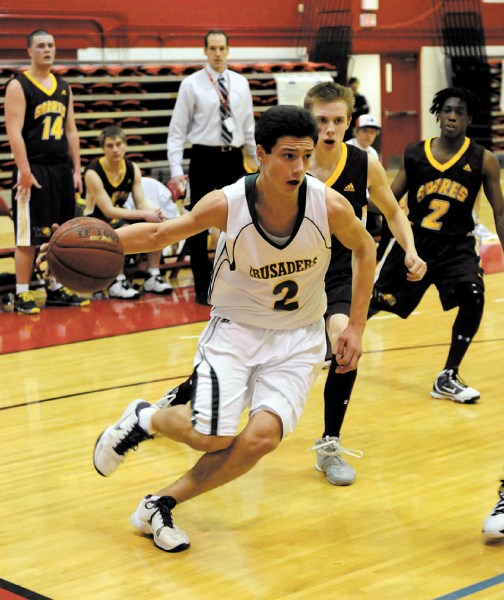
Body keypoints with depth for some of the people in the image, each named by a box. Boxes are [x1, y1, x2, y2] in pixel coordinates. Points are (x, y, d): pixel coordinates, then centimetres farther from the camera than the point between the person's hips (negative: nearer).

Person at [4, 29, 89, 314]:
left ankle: (56, 289, 20)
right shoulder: (18, 85, -6)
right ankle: (22, 295, 2)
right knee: (29, 236, -4)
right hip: (34, 170, -6)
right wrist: (25, 172, -20)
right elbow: (14, 132, -13)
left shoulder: (64, 87, 13)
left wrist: (76, 169, 11)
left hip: (62, 169, 7)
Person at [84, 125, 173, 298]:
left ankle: (152, 277, -7)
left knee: (157, 225, -16)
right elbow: (108, 211, -25)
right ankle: (117, 283, -26)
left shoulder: (133, 169, -3)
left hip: (120, 217, 6)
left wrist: (154, 213, -31)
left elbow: (141, 203, -6)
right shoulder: (93, 173, -21)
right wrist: (144, 215, -31)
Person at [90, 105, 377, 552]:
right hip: (235, 330, -1)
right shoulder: (226, 205, -20)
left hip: (298, 340, 1)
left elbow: (364, 248, 4)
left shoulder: (330, 206, -19)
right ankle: (144, 419, 19)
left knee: (262, 436, -20)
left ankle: (162, 504, 2)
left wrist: (357, 325, 0)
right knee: (213, 436, -17)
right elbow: (160, 234, -3)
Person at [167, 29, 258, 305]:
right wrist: (176, 170, -13)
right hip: (204, 158, -3)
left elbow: (249, 126, 12)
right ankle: (203, 289, 14)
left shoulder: (241, 83, 7)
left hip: (234, 159, 3)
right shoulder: (191, 84, -4)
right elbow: (177, 129, -5)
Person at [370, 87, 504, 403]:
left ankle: (448, 378, -10)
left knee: (473, 298, -25)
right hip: (414, 242, 1)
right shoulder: (414, 154, -2)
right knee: (378, 300, 11)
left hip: (457, 246, -1)